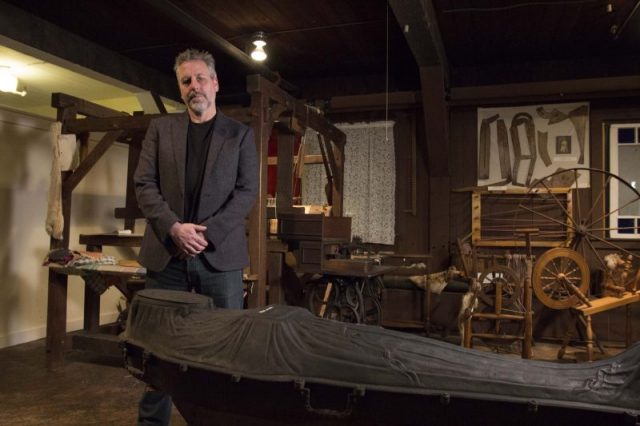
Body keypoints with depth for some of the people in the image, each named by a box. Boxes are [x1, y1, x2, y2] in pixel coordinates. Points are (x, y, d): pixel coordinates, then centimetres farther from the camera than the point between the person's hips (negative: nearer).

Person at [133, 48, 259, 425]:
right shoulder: (161, 128, 13)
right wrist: (174, 228, -11)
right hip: (166, 253, 2)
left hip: (220, 253, -1)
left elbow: (247, 191, 0)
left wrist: (208, 233, -12)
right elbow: (145, 184, 5)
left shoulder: (240, 134, 8)